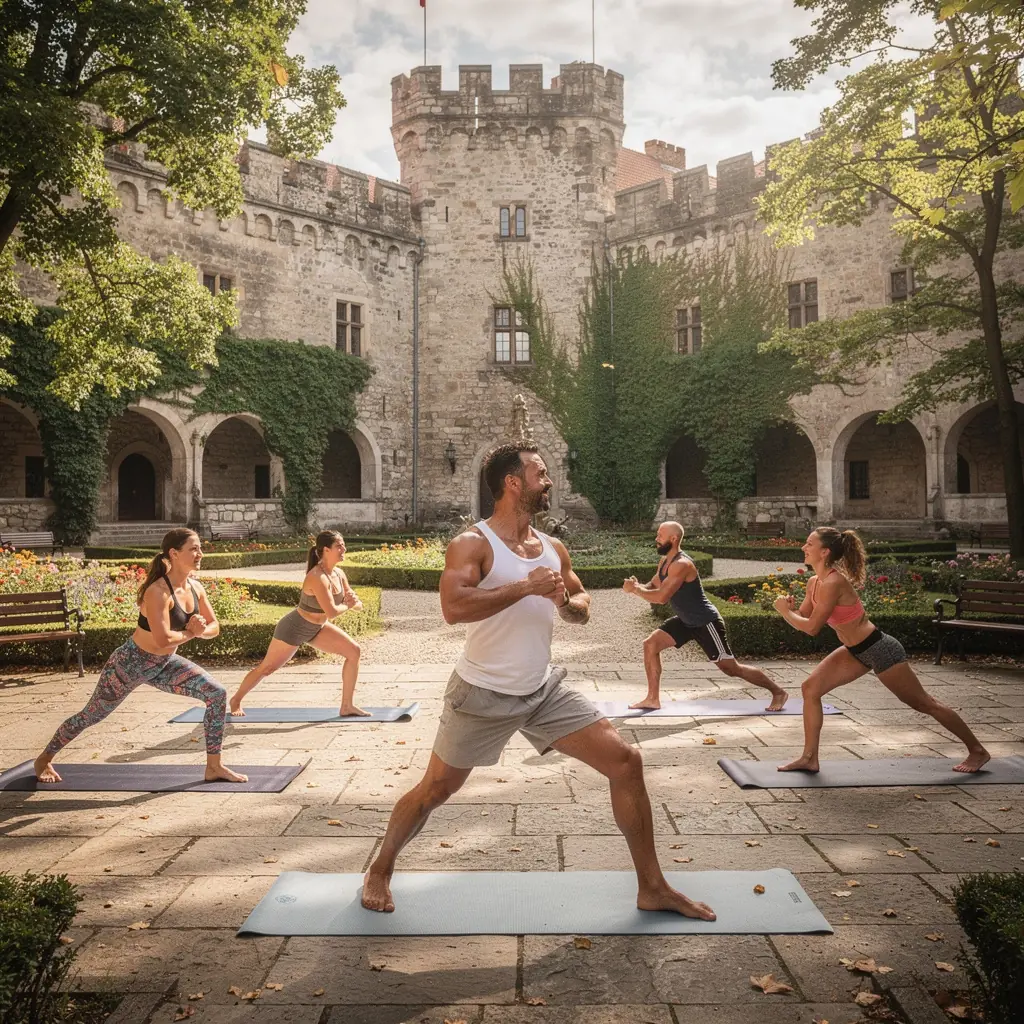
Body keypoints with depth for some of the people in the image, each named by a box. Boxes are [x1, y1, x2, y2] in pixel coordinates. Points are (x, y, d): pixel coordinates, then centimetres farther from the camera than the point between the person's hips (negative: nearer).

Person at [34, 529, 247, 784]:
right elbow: (163, 639, -37)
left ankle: (214, 767, 1)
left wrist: (199, 630, -18)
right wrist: (191, 632, -20)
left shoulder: (195, 588, -5)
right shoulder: (158, 591, -29)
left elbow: (214, 627, 4)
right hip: (132, 663, -7)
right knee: (92, 715, 13)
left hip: (165, 664, 7)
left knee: (217, 694, -8)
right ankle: (44, 759, 41)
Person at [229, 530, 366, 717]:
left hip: (317, 628, 8)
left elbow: (358, 605, 0)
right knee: (267, 668, 9)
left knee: (353, 651, -5)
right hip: (294, 628, -8)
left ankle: (347, 706, 2)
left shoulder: (339, 574, -6)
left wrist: (353, 601, -23)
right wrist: (347, 605, -17)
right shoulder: (317, 577, -32)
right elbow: (332, 612, -36)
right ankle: (235, 700, 36)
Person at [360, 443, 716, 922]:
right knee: (435, 790, 8)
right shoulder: (473, 544, -15)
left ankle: (652, 888, 12)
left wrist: (566, 600, -9)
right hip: (482, 695, -5)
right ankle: (380, 871, 36)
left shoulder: (554, 549, 4)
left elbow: (583, 609, 15)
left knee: (626, 762, -2)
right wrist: (525, 586, -31)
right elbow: (453, 607, -31)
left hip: (544, 690, 5)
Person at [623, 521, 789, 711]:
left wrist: (636, 589, -21)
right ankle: (653, 699, 7)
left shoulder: (681, 565, -27)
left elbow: (661, 597, -33)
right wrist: (638, 586, -12)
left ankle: (778, 692, 18)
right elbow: (653, 586, 10)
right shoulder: (665, 561, 4)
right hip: (686, 621, 9)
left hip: (706, 622, -9)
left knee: (731, 668, 0)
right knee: (650, 645, 0)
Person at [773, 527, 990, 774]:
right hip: (856, 651, 9)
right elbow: (802, 617, 9)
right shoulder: (815, 582, 0)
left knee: (924, 703, 8)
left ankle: (977, 751, 28)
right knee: (811, 688, -1)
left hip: (880, 650, -9)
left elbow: (811, 627, -27)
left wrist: (784, 610, -14)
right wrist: (791, 608, -12)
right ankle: (809, 758, 5)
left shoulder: (833, 583, -28)